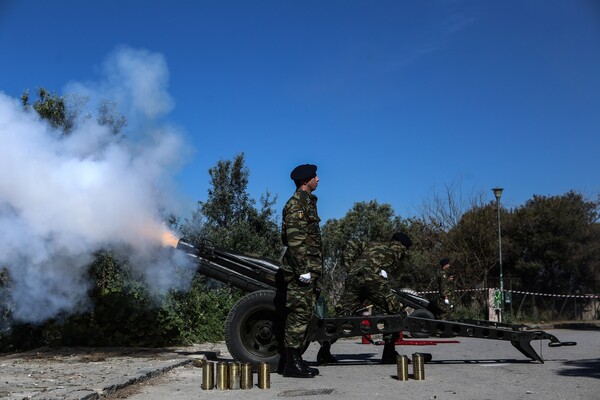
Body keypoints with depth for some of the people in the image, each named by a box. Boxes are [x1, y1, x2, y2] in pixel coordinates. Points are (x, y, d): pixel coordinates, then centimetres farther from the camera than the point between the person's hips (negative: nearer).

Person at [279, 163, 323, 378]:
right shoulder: (296, 204, -11)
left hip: (309, 268, 10)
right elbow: (295, 239, -19)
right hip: (302, 268, -10)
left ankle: (296, 360, 18)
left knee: (303, 314, 12)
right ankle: (291, 363, -2)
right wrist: (303, 269, -22)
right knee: (298, 314, -7)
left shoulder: (307, 202, 20)